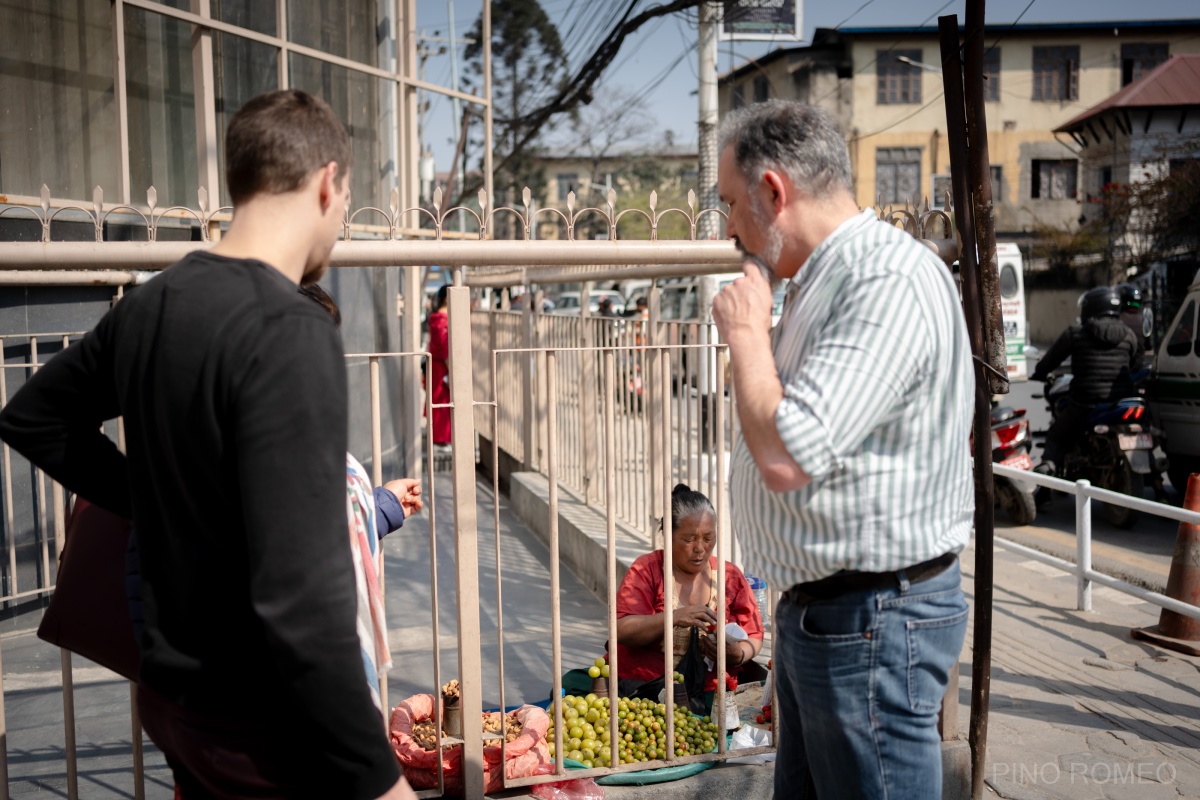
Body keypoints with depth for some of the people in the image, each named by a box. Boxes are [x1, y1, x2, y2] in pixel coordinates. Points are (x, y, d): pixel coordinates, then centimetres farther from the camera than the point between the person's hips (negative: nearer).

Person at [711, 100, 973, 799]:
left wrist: (746, 330, -17)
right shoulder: (826, 280, 12)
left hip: (874, 622, -10)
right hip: (815, 609, 10)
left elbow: (786, 455, -29)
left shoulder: (890, 283, -22)